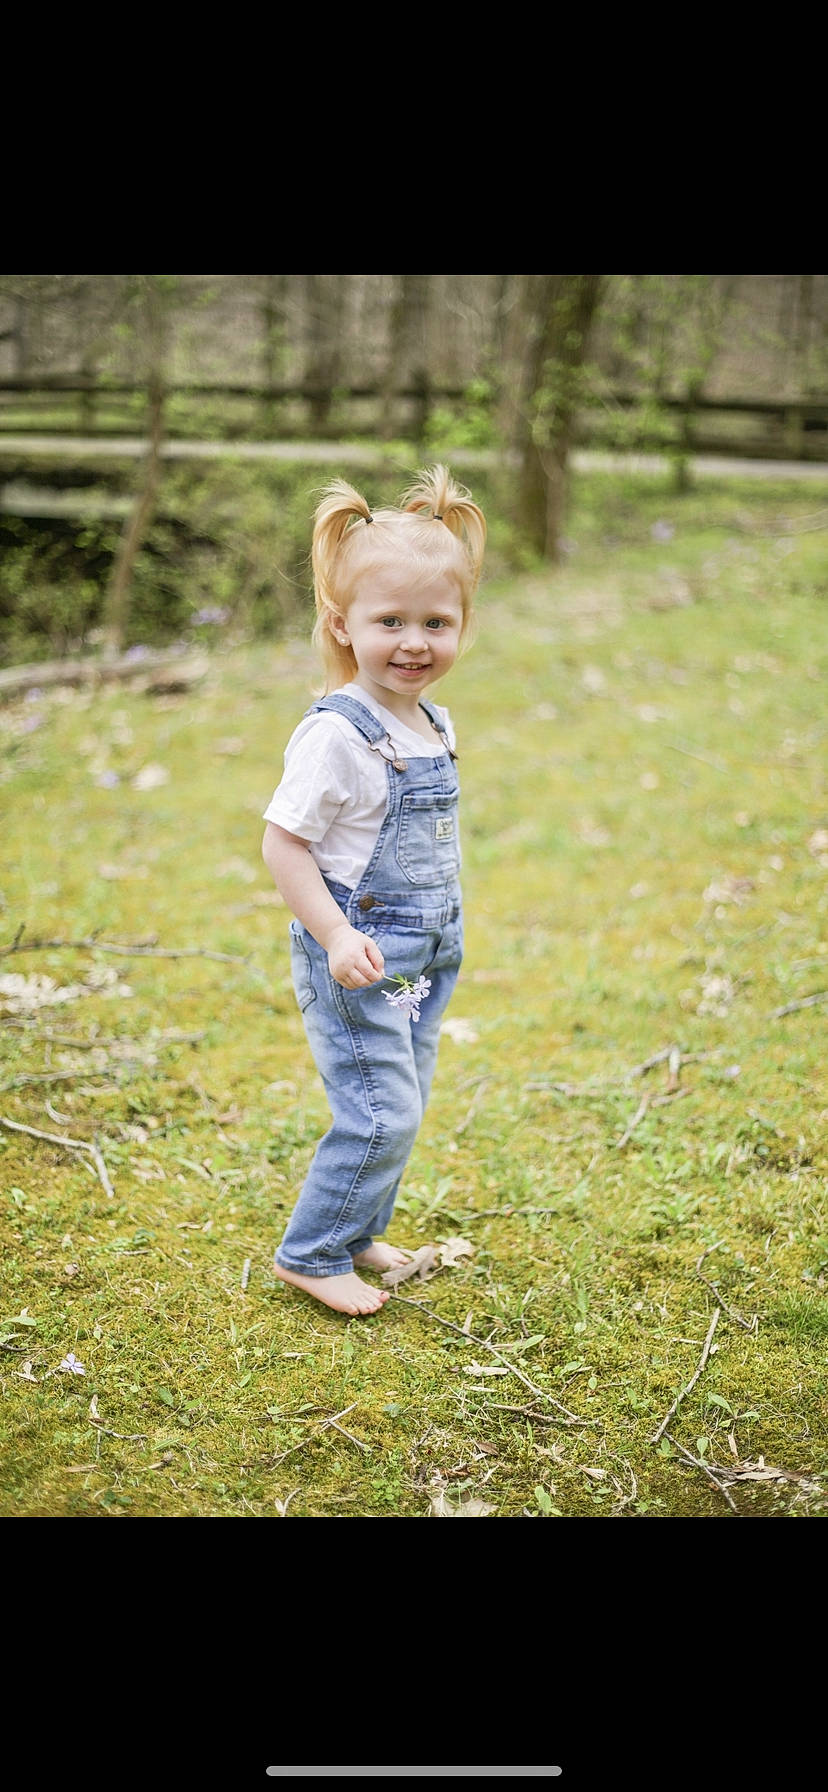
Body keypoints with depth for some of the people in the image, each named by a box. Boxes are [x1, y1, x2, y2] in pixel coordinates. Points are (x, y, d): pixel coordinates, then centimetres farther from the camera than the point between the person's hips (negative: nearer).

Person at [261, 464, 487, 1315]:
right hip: (356, 961, -8)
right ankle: (311, 1255, 12)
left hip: (423, 958, 8)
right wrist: (335, 935, -26)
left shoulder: (435, 725, 6)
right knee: (380, 1116, -6)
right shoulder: (336, 735, -19)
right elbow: (283, 843, -18)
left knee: (401, 1109, 17)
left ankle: (357, 1232, 36)